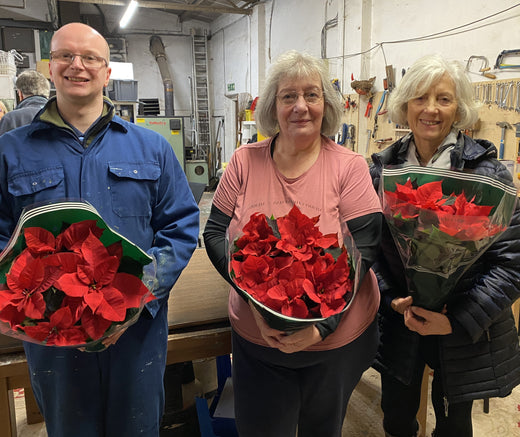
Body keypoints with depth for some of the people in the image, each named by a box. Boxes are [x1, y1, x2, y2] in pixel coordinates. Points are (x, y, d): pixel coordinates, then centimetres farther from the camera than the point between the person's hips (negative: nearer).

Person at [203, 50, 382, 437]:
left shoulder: (350, 167, -9)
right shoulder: (245, 161, -4)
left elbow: (363, 249, -13)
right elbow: (215, 234, -4)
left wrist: (321, 324, -24)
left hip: (337, 340, 0)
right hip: (256, 340, 1)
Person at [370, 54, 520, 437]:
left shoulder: (487, 172, -12)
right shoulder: (383, 169, -4)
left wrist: (458, 321, -20)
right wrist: (393, 301, -14)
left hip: (466, 331, -2)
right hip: (397, 322, 2)